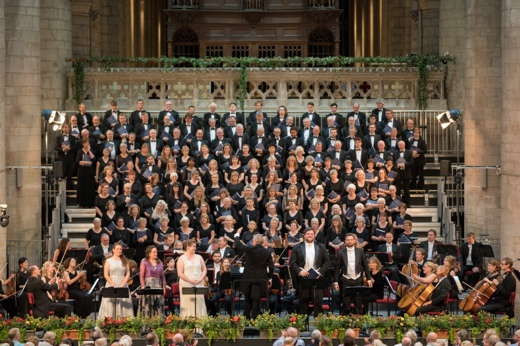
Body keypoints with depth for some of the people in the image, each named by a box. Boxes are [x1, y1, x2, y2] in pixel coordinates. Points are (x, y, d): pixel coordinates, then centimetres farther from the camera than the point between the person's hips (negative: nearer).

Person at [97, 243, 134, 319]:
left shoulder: (125, 261, 12)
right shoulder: (108, 261, 5)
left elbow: (128, 274, 6)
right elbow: (106, 275, -1)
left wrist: (123, 284, -8)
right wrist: (113, 284, -11)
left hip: (123, 286, 2)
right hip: (111, 285, -2)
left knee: (123, 304, -7)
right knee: (110, 306, -8)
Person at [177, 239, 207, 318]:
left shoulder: (199, 257, 13)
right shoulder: (182, 259, 1)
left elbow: (204, 270, 12)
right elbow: (180, 274, -6)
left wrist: (200, 279, -5)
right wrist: (190, 280, -14)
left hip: (198, 285, 4)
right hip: (186, 285, -3)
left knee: (199, 302, -3)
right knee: (188, 304, -8)